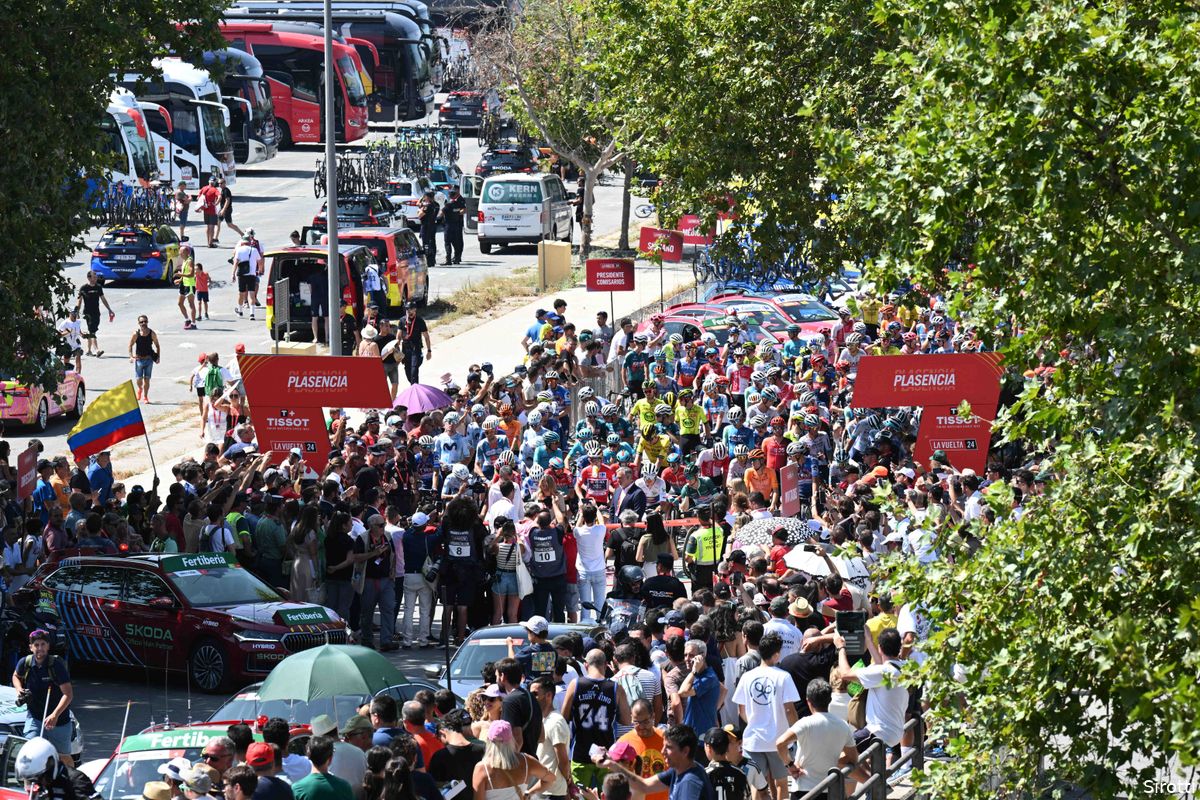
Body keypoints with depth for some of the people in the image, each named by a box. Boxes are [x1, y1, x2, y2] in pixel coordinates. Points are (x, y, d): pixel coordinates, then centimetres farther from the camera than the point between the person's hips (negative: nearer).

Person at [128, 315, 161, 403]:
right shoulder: (136, 334, -8)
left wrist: (158, 357, -3)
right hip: (139, 359, -1)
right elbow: (130, 345, 0)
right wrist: (131, 356, -11)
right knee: (138, 379, -1)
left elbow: (157, 346, 6)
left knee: (147, 379, 1)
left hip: (149, 359, 1)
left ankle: (145, 397, 14)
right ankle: (140, 389, 32)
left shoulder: (152, 334, -4)